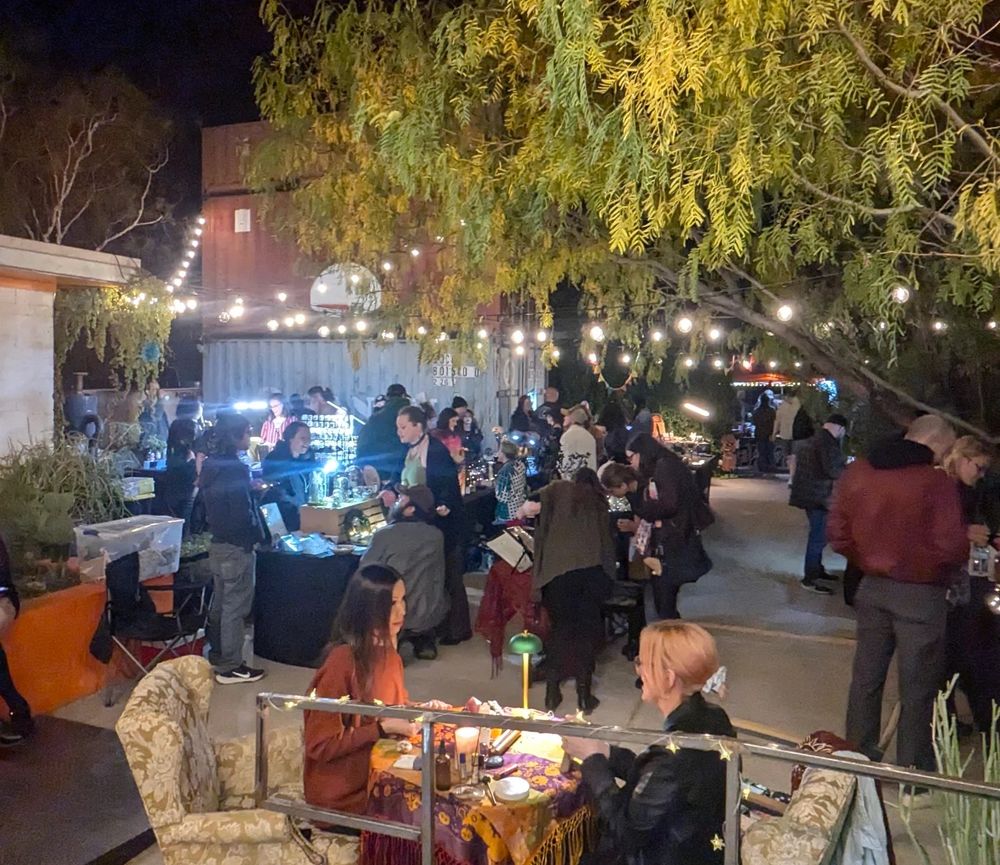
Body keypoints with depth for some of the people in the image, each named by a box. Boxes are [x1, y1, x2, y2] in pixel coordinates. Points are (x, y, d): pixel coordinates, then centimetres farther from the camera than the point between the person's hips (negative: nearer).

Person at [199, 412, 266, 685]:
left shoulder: (211, 464, 7)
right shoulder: (235, 469, -21)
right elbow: (243, 515, -23)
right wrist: (258, 535, -8)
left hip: (218, 543, 9)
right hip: (236, 546, -9)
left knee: (220, 601, 19)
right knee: (235, 606, -1)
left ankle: (217, 655, 31)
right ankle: (230, 667, 6)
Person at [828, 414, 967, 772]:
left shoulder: (856, 472, -2)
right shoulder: (937, 483, -19)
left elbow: (838, 534, 1)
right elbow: (951, 548, -20)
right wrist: (970, 544, 2)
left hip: (872, 587, 5)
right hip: (920, 594, -5)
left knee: (866, 677, 18)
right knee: (918, 689, 11)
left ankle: (858, 755, 32)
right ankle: (913, 769, 24)